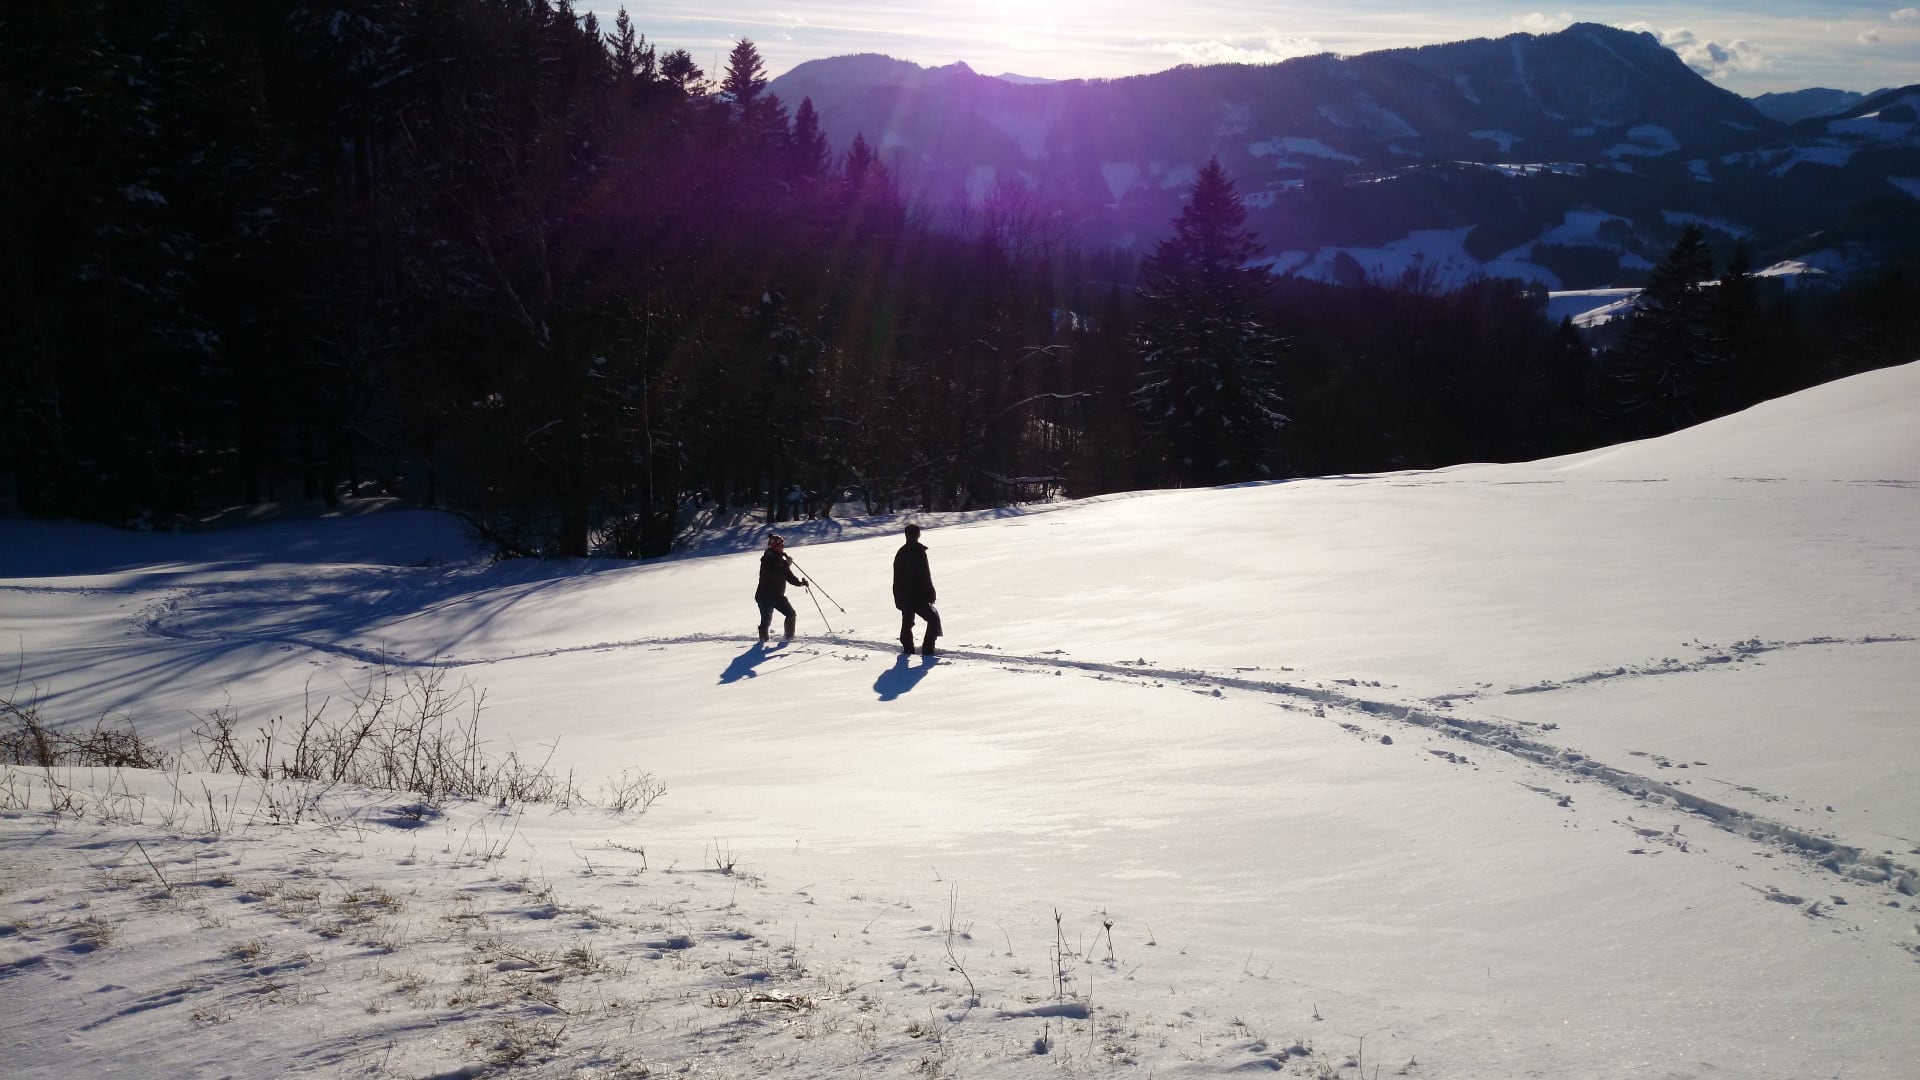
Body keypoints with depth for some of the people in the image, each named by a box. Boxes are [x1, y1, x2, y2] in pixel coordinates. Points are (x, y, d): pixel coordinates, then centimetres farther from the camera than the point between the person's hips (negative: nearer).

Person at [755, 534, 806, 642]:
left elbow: (790, 576, 10)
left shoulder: (781, 559, 6)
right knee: (766, 621, -4)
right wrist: (786, 565, -30)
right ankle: (763, 638, 22)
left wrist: (800, 582, -6)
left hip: (779, 596, 6)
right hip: (765, 597, -6)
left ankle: (789, 635, 7)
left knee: (791, 614, -8)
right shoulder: (767, 560, -17)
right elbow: (774, 575, -31)